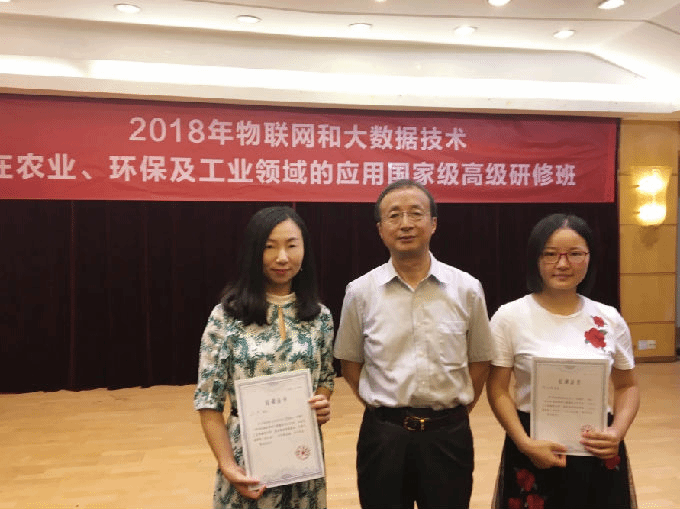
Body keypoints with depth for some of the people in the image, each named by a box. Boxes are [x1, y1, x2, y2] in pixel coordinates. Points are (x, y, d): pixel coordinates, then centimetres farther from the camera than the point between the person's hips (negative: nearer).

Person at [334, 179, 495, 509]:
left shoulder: (467, 289, -3)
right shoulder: (360, 292, -4)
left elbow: (480, 360, 6)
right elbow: (350, 362, 6)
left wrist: (455, 412, 1)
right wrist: (385, 410, 2)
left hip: (448, 435, 1)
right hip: (383, 435, 0)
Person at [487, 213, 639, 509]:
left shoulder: (610, 320, 0)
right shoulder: (510, 317, -9)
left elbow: (627, 386, 8)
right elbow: (497, 389, -7)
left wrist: (618, 432, -8)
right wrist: (524, 443, -18)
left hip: (599, 453, 3)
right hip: (535, 452, -2)